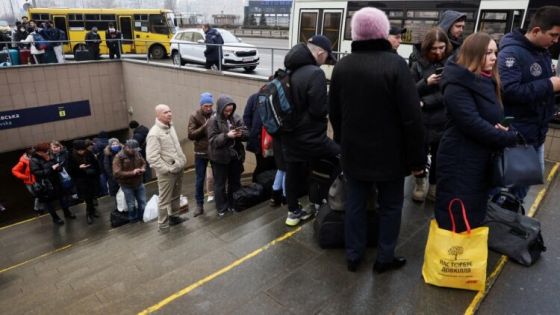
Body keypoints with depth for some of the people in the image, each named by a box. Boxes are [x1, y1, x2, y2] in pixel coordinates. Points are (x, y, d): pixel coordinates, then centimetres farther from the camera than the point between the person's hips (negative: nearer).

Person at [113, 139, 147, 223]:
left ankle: (141, 216, 34)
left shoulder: (137, 153, -3)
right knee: (131, 204, 10)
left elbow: (143, 163, 13)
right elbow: (117, 173, -25)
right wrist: (132, 173, -29)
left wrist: (143, 168, -11)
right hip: (127, 185, -4)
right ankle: (133, 218, 33)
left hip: (139, 183, 5)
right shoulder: (118, 157, -19)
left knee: (143, 202, 13)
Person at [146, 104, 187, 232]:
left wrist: (183, 160, 12)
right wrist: (167, 169, -21)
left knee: (176, 196, 22)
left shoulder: (170, 127, 7)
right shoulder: (154, 133, -20)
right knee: (165, 200, 4)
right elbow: (152, 157, -23)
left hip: (178, 169, 8)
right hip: (166, 173, -8)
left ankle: (174, 216, 39)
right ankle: (163, 225, 18)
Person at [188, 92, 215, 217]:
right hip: (201, 153, -1)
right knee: (200, 180, 7)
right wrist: (204, 126, -23)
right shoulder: (194, 116, -5)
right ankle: (199, 205, 19)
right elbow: (191, 135, -12)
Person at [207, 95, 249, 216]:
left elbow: (247, 133, 0)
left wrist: (241, 134, -22)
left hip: (236, 155, 4)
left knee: (235, 182, 16)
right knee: (220, 183, 8)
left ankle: (233, 204, 33)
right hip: (220, 157, -4)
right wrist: (226, 135, -29)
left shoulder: (236, 118, -1)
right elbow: (212, 140, -17)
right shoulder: (213, 120, -11)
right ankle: (221, 208, 22)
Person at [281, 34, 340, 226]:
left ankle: (294, 212, 30)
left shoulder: (289, 71, 7)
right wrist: (331, 104, -2)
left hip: (289, 135, 8)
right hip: (310, 137, -8)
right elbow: (319, 110, -21)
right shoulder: (315, 73, -19)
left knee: (293, 173, 17)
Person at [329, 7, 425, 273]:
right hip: (389, 153, -4)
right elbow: (411, 117, -18)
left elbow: (334, 113, 9)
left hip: (353, 151, 5)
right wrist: (417, 157, -8)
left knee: (354, 204, 15)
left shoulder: (342, 66, 1)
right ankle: (385, 258, 25)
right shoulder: (396, 64, -16)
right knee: (390, 206, 13)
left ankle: (353, 256, 26)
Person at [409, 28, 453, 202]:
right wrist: (426, 82, -19)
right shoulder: (419, 64, -1)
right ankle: (419, 183, 35)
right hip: (422, 120, 0)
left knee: (439, 157, 12)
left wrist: (427, 102, -15)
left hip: (444, 121, 0)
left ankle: (433, 187, 32)